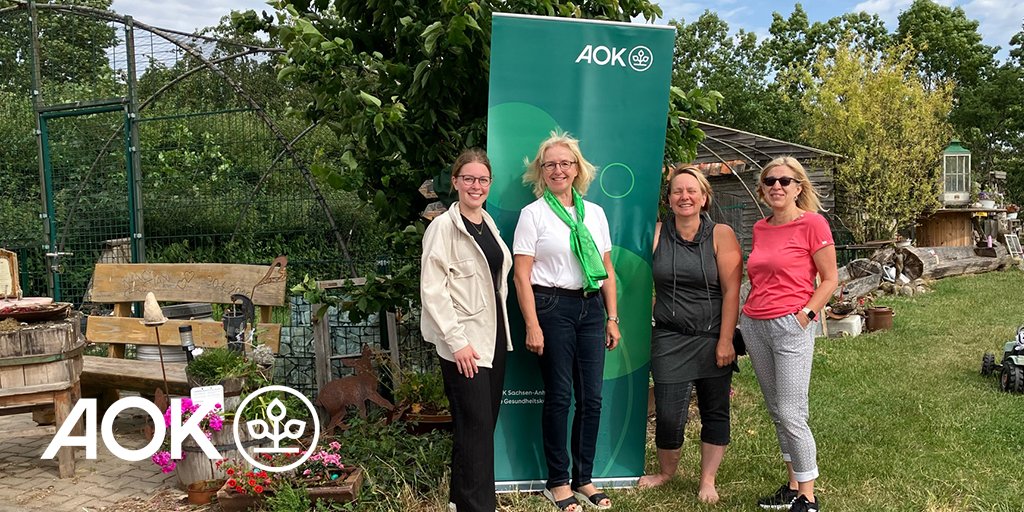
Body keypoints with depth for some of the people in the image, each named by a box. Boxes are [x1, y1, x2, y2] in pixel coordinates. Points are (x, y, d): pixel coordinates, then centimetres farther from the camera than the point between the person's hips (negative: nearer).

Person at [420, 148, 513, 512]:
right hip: (464, 342, -7)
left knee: (486, 422, 13)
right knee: (476, 426, -6)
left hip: (494, 335, 8)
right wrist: (457, 340, -18)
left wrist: (502, 329, 14)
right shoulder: (443, 227, -9)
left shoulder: (488, 223, 13)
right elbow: (432, 289, -14)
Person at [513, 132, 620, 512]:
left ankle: (583, 479, 20)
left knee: (592, 397, 5)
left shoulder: (595, 213, 12)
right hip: (552, 306, -4)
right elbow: (522, 274, -6)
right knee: (559, 397, 1)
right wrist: (532, 325, -12)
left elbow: (607, 269, 14)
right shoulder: (533, 213, -1)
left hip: (591, 308, 4)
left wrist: (612, 318, 9)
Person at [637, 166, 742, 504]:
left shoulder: (721, 235, -4)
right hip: (669, 339, 1)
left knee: (715, 410, 10)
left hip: (713, 337, 0)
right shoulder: (657, 234, 2)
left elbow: (731, 291, -7)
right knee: (668, 413, 0)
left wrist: (726, 340, -11)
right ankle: (667, 471, 27)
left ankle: (708, 480, 28)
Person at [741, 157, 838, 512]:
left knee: (791, 414, -6)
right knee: (776, 412, 13)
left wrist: (806, 314, -14)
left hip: (791, 326, -7)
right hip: (754, 325, 7)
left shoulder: (812, 223, -7)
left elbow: (830, 278, -5)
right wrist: (750, 311, 12)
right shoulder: (760, 229, 11)